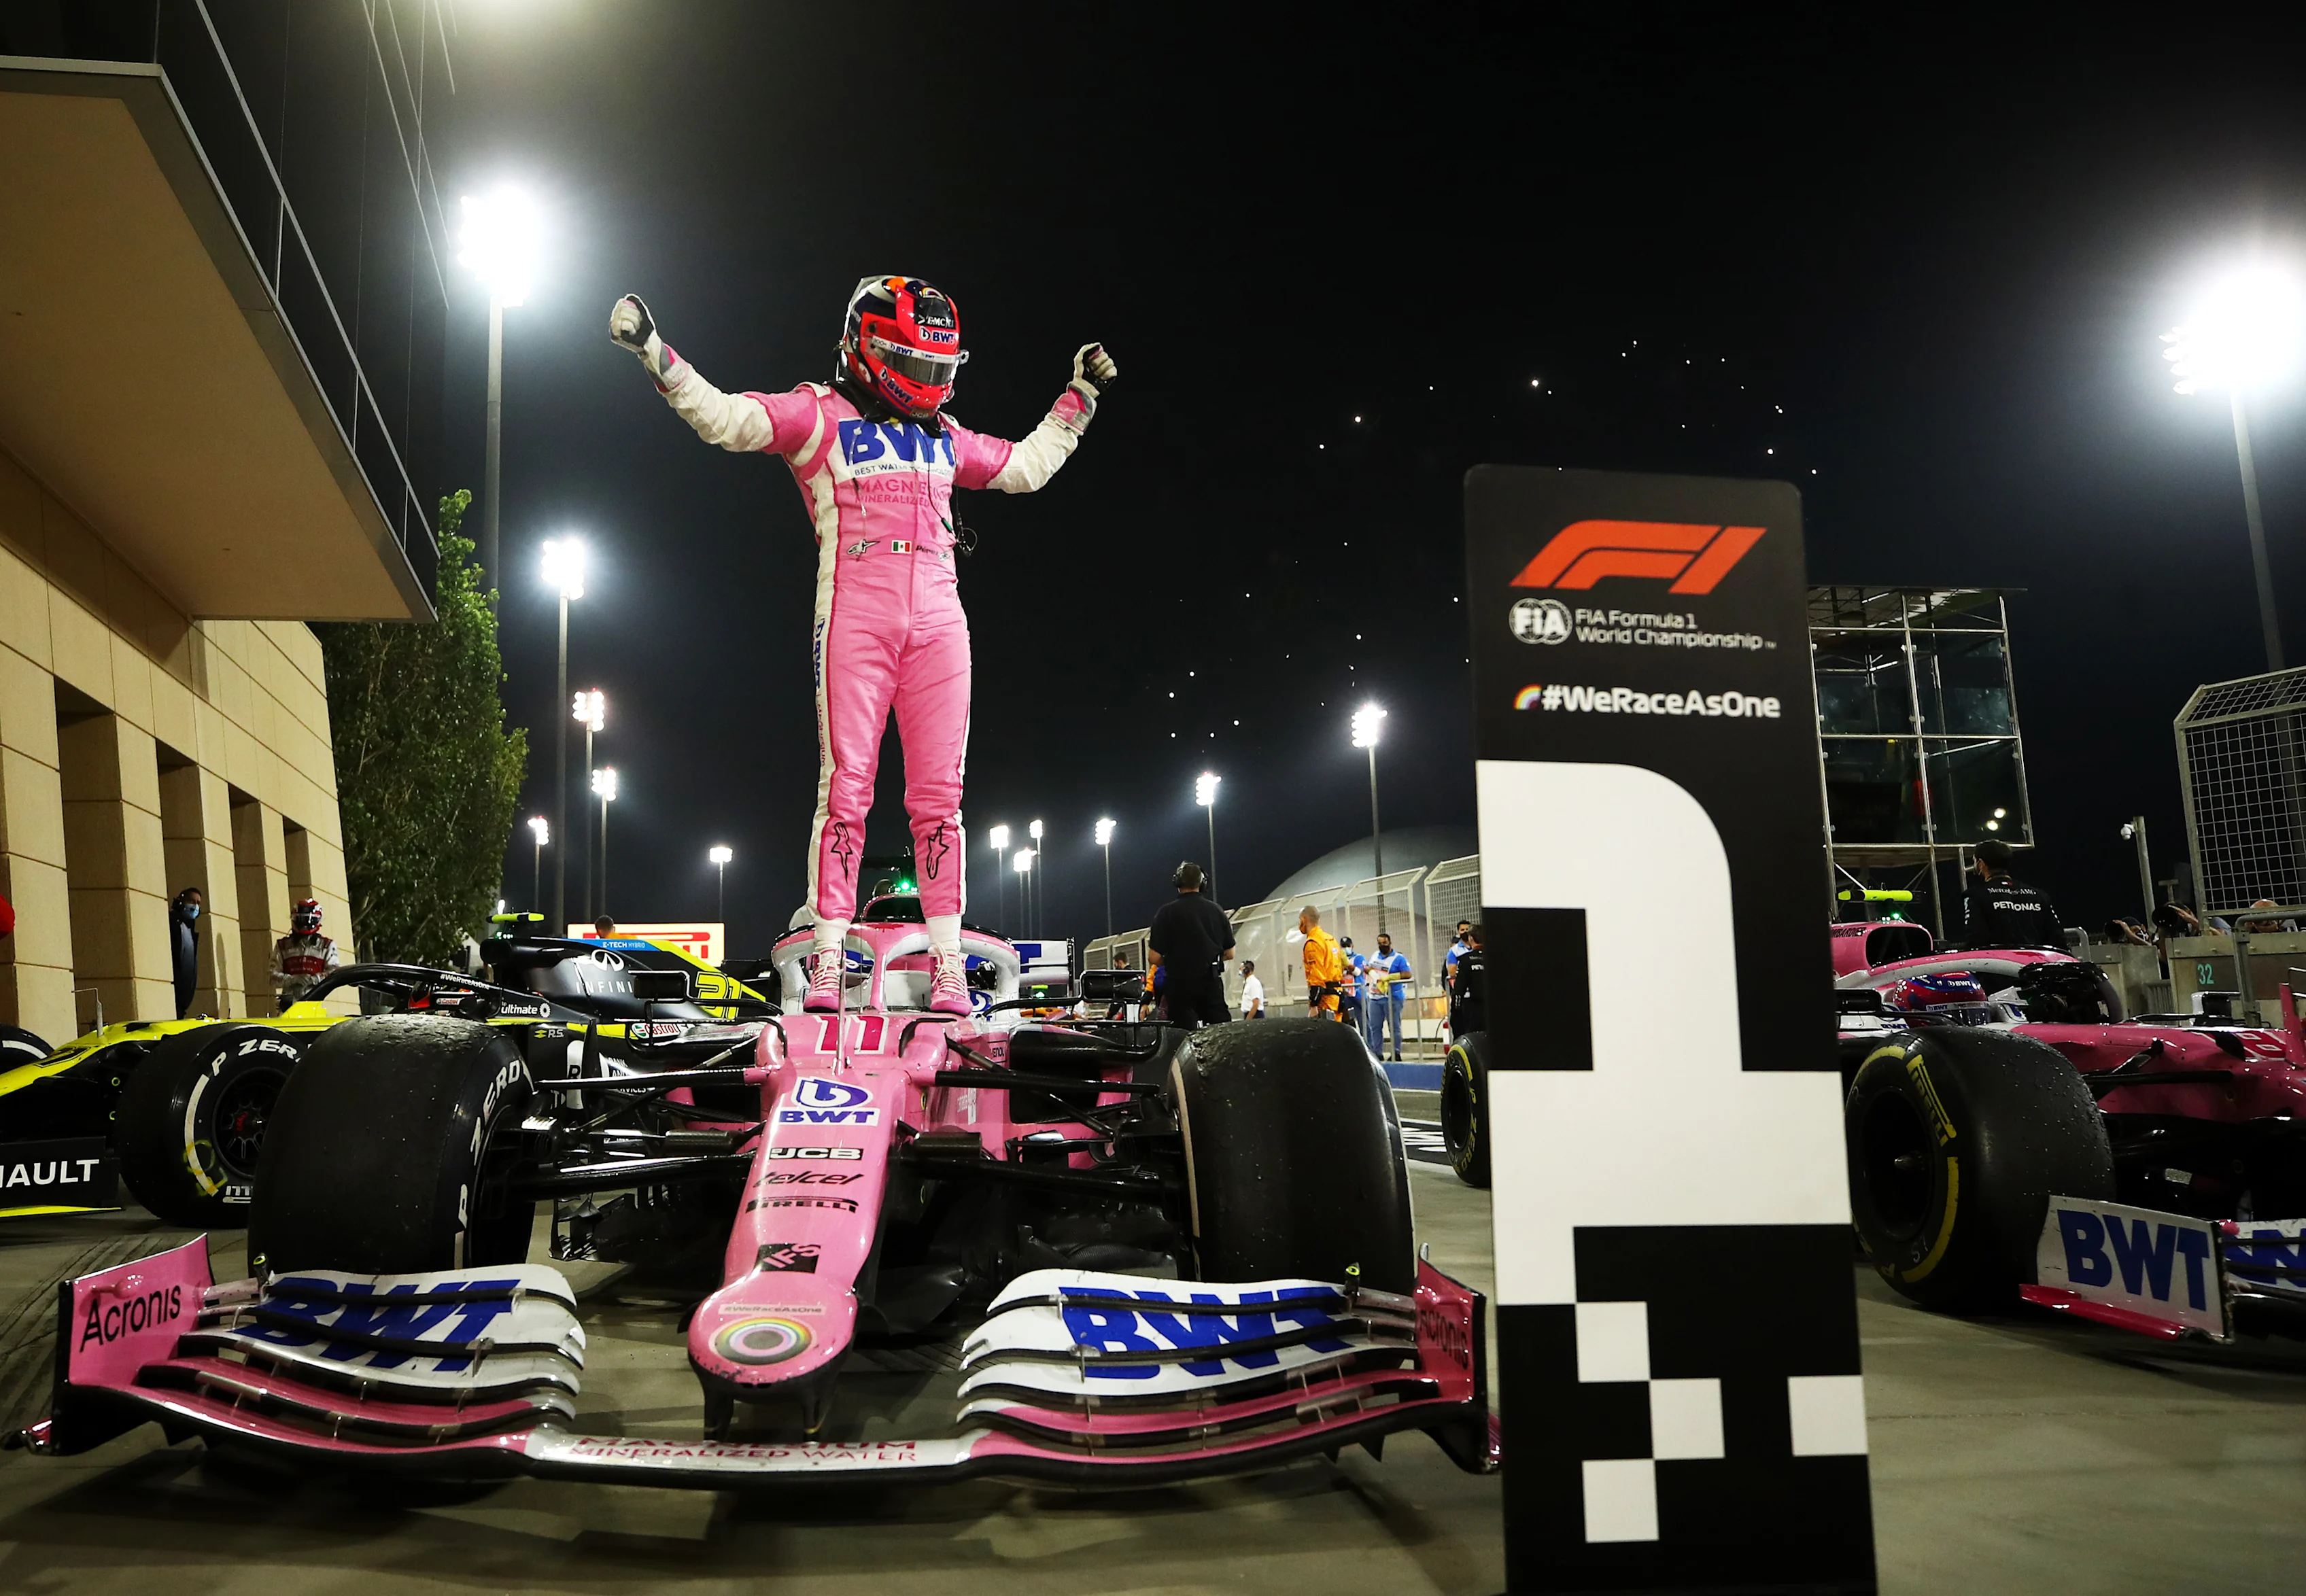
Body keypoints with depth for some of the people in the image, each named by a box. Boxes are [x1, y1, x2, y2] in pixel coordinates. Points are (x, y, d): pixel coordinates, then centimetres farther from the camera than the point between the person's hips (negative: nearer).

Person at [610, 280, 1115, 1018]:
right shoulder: (822, 416, 9)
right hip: (855, 618, -4)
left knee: (939, 797, -1)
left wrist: (1080, 397, 39)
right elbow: (726, 417, 0)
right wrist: (653, 351, -8)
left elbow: (1024, 465, 37)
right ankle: (827, 969, -4)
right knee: (845, 789, -8)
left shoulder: (945, 437, 24)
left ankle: (947, 974, 0)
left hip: (937, 623, 4)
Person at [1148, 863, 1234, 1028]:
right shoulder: (1216, 911, 3)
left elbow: (1154, 958, -8)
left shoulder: (1166, 912, -7)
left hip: (1181, 985, -3)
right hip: (1212, 984, 3)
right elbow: (1229, 954, 9)